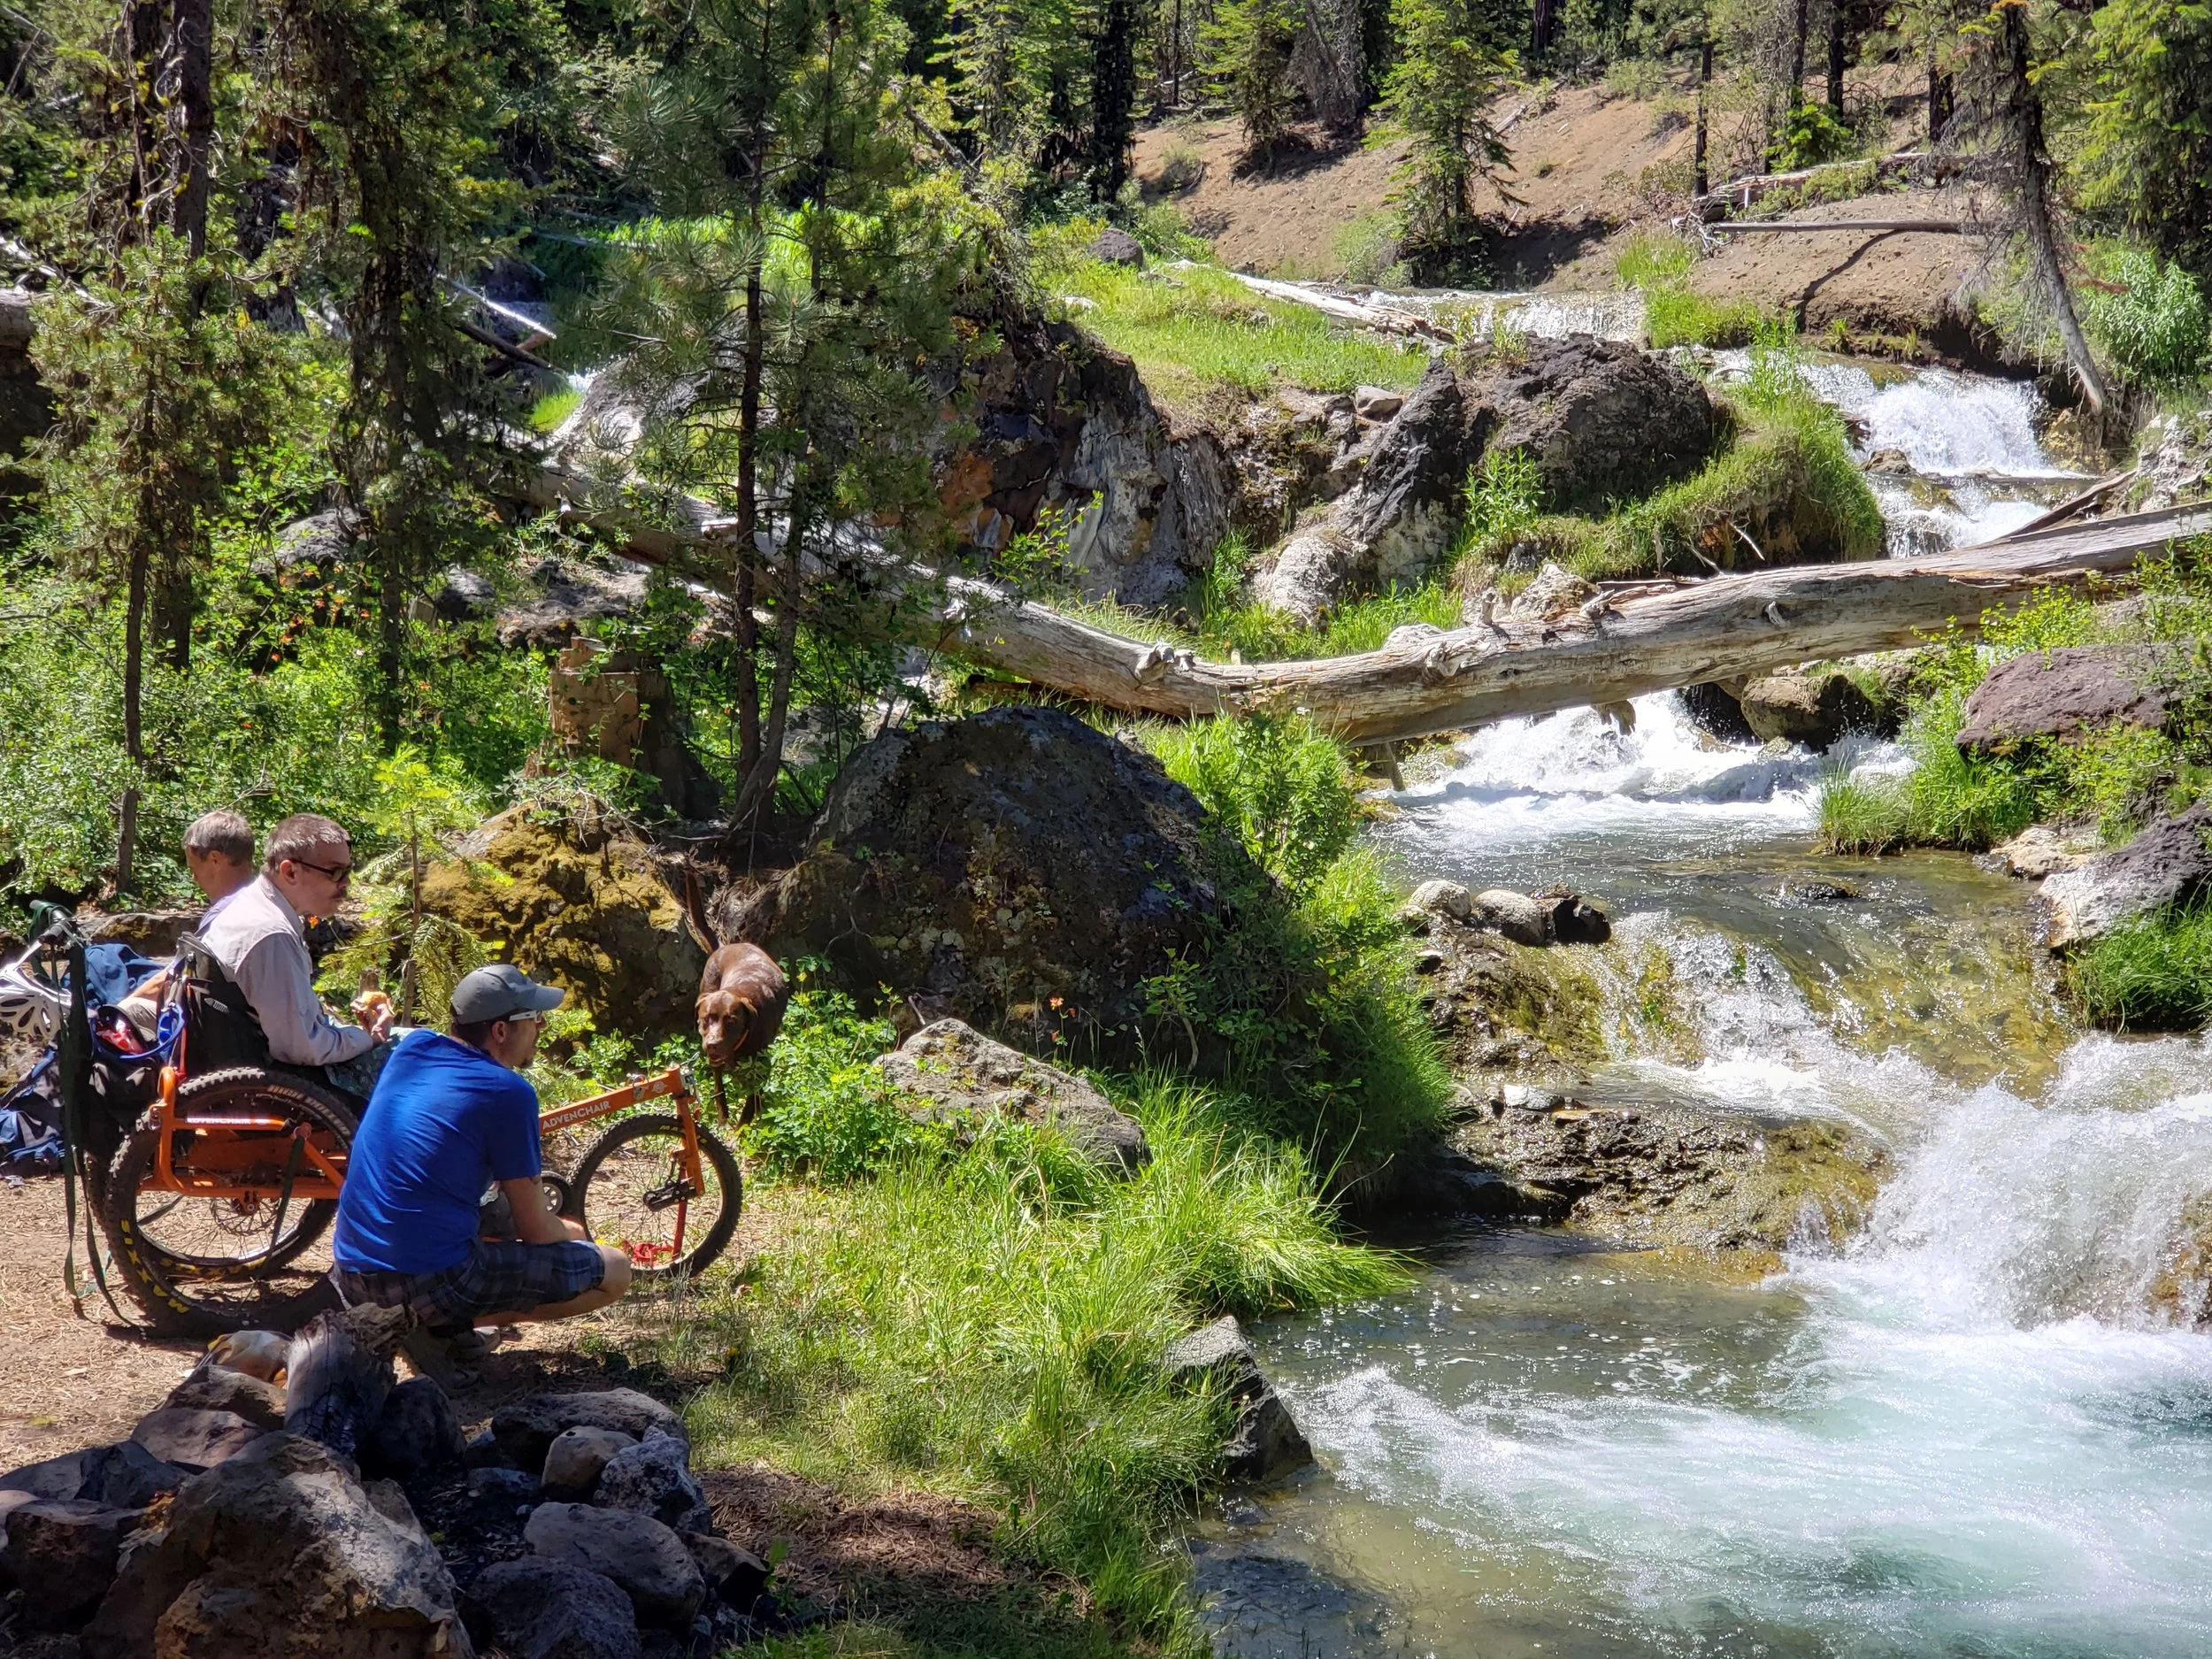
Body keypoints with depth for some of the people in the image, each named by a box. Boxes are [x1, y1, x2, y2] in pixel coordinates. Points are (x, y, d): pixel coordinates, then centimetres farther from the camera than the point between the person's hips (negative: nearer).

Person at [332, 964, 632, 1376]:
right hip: (432, 1277, -8)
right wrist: (570, 1233, 18)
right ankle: (447, 1325, -6)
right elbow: (534, 1230, -3)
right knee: (615, 1271, 0)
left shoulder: (413, 1048, 9)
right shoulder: (508, 1093, -11)